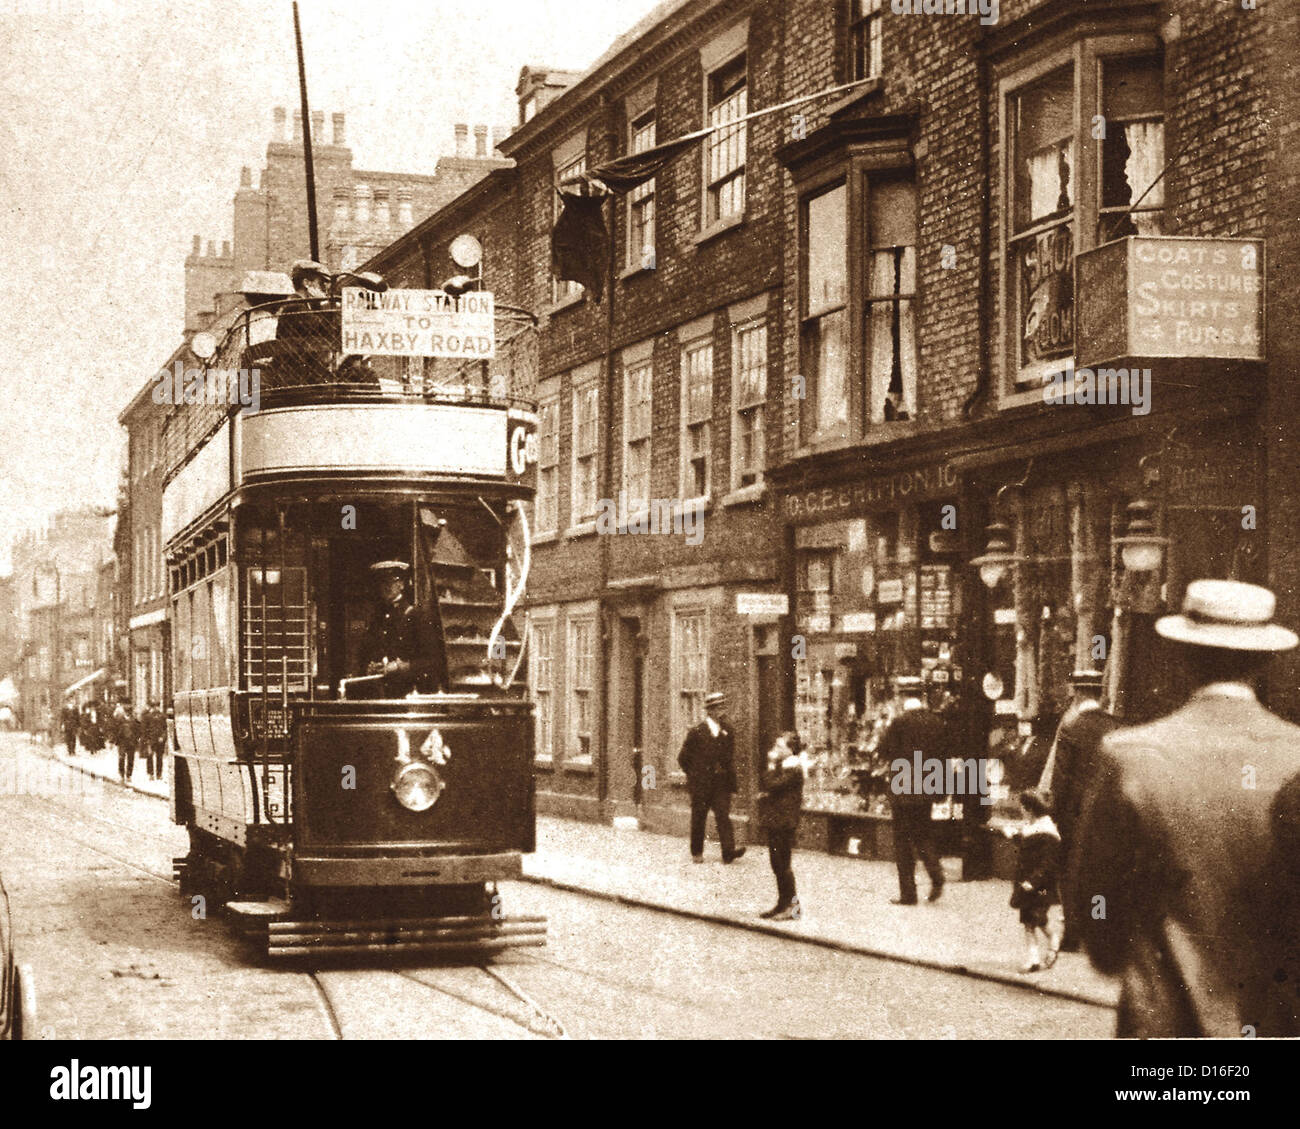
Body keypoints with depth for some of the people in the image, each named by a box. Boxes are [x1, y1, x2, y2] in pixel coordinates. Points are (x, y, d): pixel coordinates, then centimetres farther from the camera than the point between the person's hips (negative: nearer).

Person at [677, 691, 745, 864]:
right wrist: (694, 775, 4)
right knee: (698, 819, 6)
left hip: (721, 784, 2)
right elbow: (683, 758, 4)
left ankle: (728, 852, -17)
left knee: (723, 816, -9)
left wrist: (729, 776, 8)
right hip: (701, 784, -2)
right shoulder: (697, 732, -3)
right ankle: (696, 853, 18)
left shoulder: (727, 732, 9)